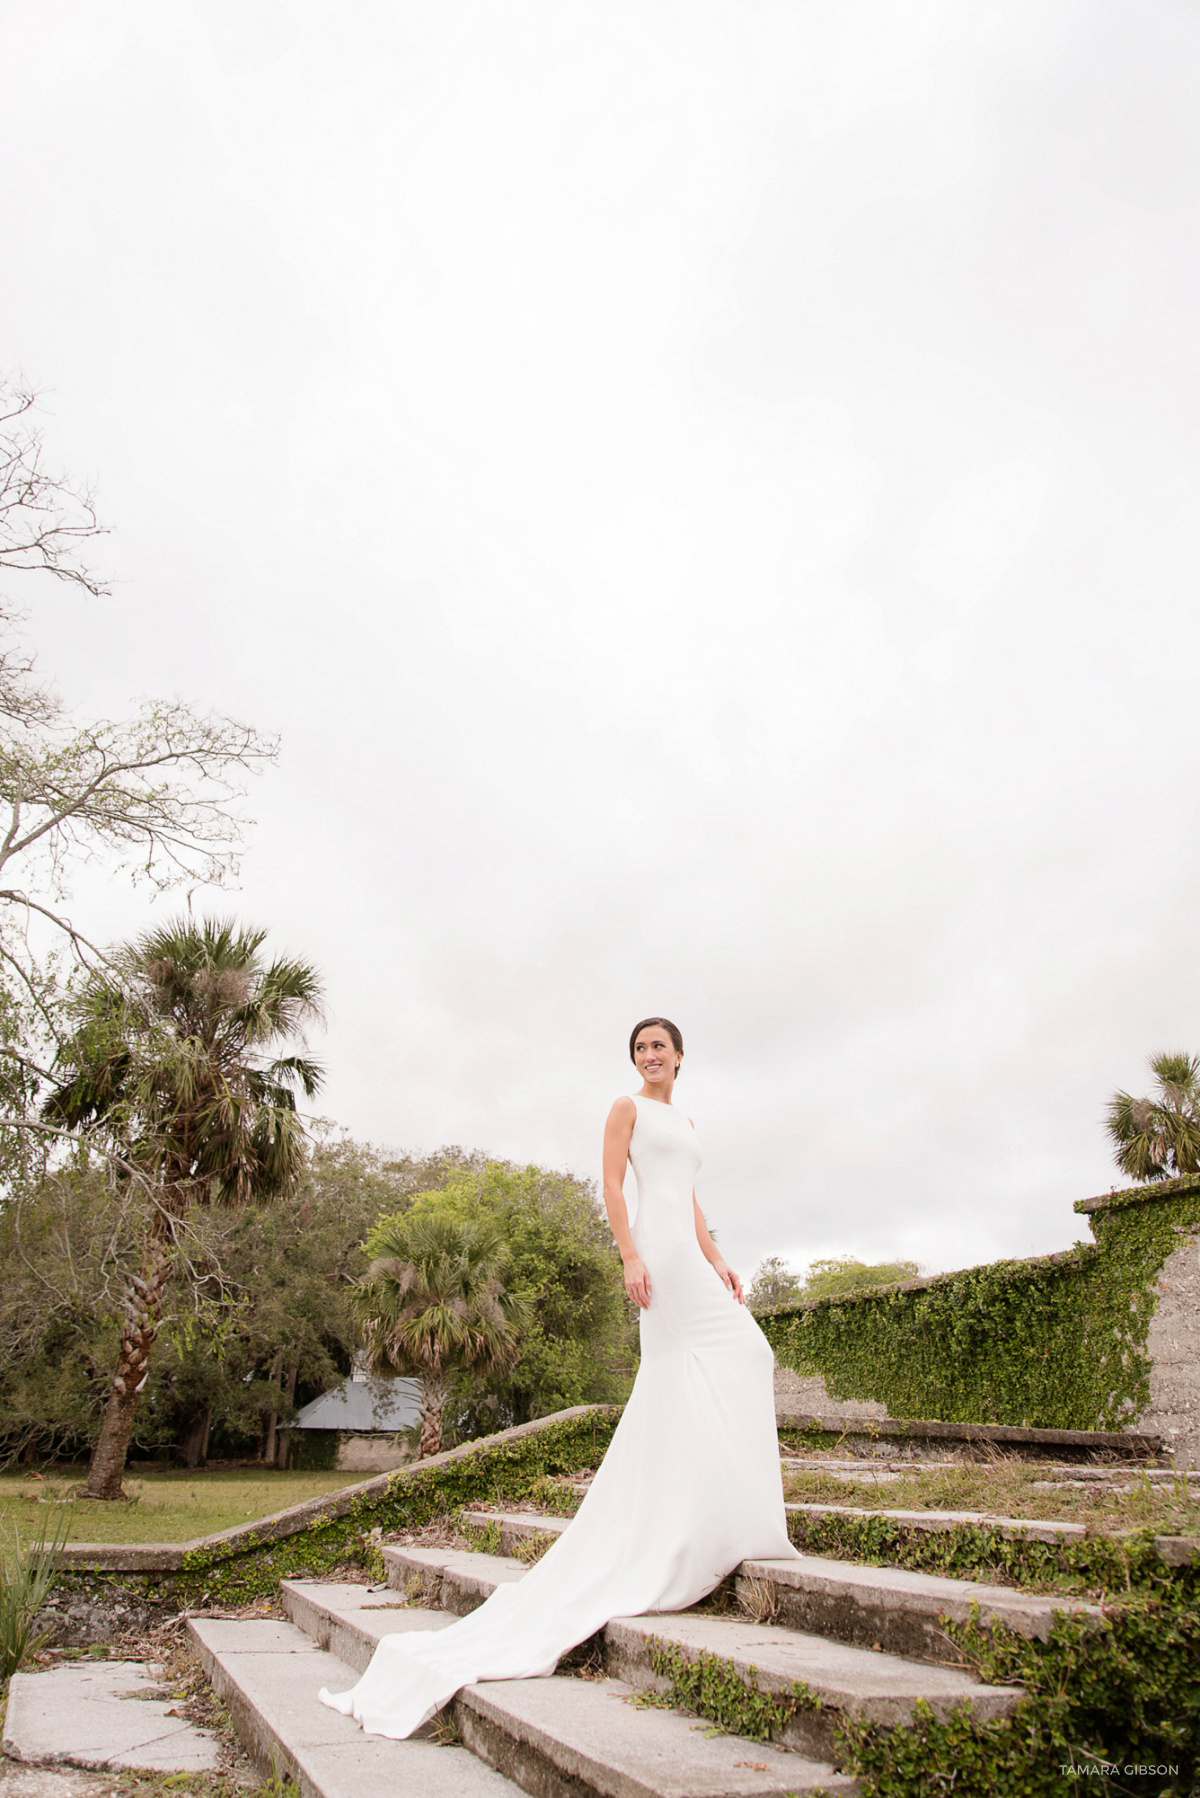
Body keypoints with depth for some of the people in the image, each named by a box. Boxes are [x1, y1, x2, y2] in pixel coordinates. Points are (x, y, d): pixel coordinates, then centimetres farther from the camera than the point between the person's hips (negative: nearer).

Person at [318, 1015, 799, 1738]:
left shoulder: (685, 1120, 23)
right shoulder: (628, 1108, 1)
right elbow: (614, 1186, -7)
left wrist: (718, 1262, 16)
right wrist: (631, 1258, -17)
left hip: (690, 1255, 8)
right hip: (656, 1247, -8)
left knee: (740, 1352, 5)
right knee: (685, 1362, -10)